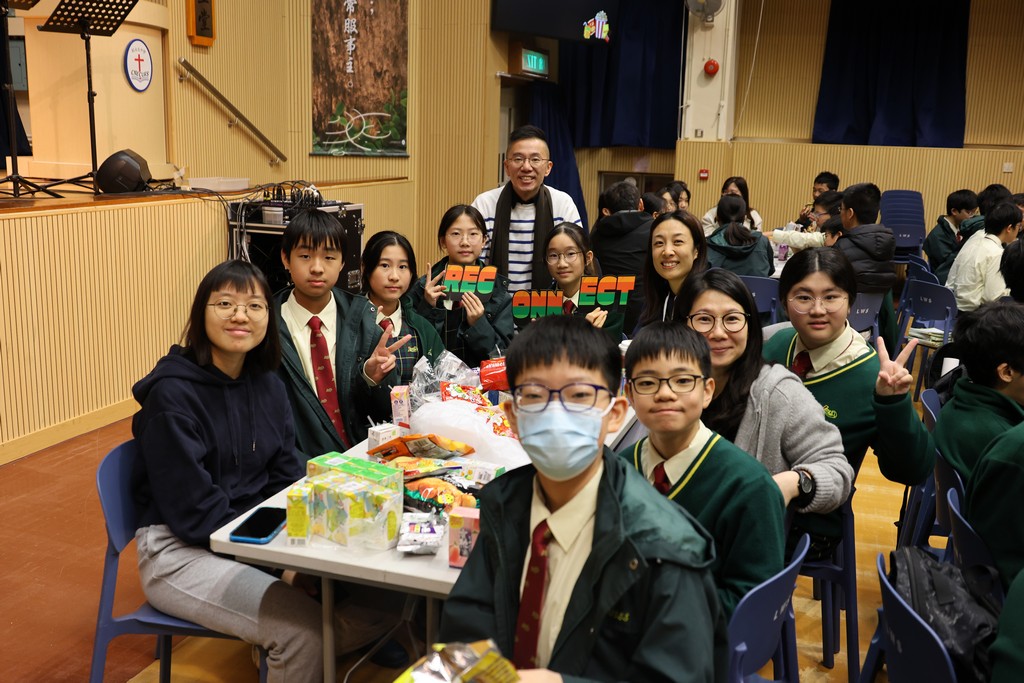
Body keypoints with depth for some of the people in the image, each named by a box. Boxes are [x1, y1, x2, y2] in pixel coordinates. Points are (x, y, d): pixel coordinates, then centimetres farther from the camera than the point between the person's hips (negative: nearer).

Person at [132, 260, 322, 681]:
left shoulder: (268, 385, 4)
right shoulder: (172, 393, -16)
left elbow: (287, 476, 6)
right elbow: (194, 510, -19)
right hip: (179, 551, -7)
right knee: (305, 625, -24)